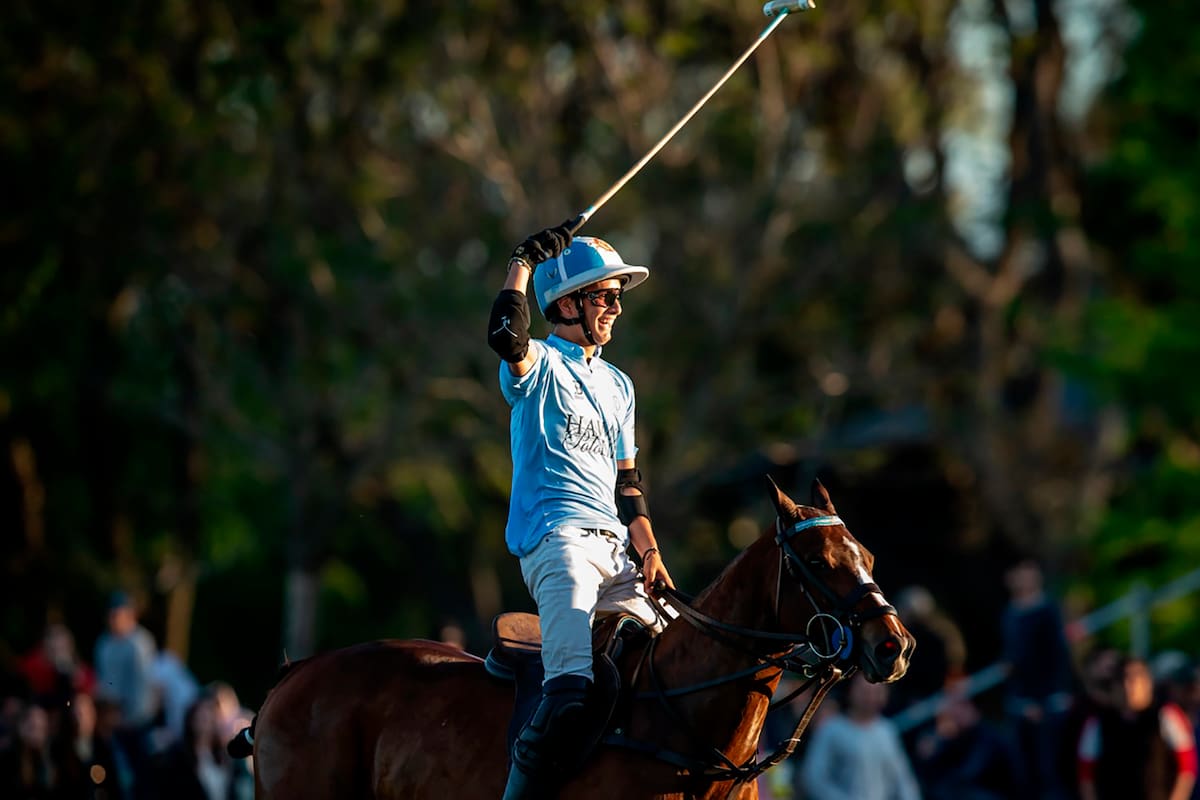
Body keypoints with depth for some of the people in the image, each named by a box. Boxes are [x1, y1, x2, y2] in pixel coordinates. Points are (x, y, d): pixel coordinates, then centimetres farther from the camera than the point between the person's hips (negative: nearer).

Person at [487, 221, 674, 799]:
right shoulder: (539, 365, 3)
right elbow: (505, 335, -22)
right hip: (556, 536, -8)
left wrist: (649, 550, 13)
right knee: (573, 687, -27)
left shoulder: (617, 385, 25)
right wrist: (523, 262, -9)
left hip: (614, 548, 8)